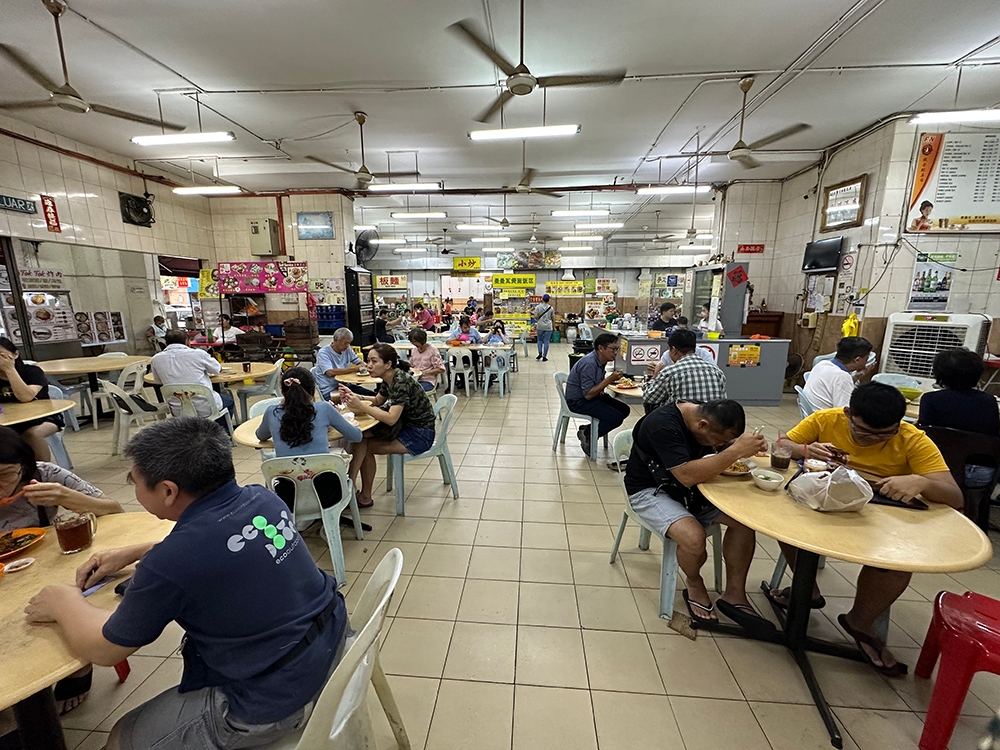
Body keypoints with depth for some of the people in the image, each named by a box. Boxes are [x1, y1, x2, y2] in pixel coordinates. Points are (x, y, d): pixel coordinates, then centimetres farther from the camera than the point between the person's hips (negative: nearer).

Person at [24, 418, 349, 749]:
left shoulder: (169, 565, -26)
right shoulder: (263, 498, -7)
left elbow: (103, 650, -4)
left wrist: (65, 603, 12)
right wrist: (133, 553, 17)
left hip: (273, 703, -6)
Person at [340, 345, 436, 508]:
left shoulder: (401, 381, -24)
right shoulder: (388, 379, 2)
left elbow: (391, 419, -30)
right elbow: (378, 401, 16)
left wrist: (361, 406, -27)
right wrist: (356, 398, -1)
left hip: (420, 435, -8)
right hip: (406, 425, 8)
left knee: (367, 446, -12)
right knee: (362, 435, -7)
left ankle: (365, 497, 2)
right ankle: (350, 486, 0)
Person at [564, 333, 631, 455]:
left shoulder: (601, 360, 4)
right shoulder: (589, 363, -25)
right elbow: (588, 394, -27)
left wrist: (611, 379, -2)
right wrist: (609, 379, -26)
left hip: (594, 396, 10)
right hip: (578, 401, -10)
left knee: (624, 410, 4)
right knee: (616, 418, -20)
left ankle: (588, 429, 5)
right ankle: (587, 435, -2)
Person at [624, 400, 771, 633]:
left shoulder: (705, 414, -6)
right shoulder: (662, 424, -30)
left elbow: (727, 445, 10)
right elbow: (688, 476, -37)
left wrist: (748, 446, -12)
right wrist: (736, 451, -35)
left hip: (690, 488, 8)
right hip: (650, 491, -7)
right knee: (693, 537, -30)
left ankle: (734, 594, 4)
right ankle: (694, 586, 4)